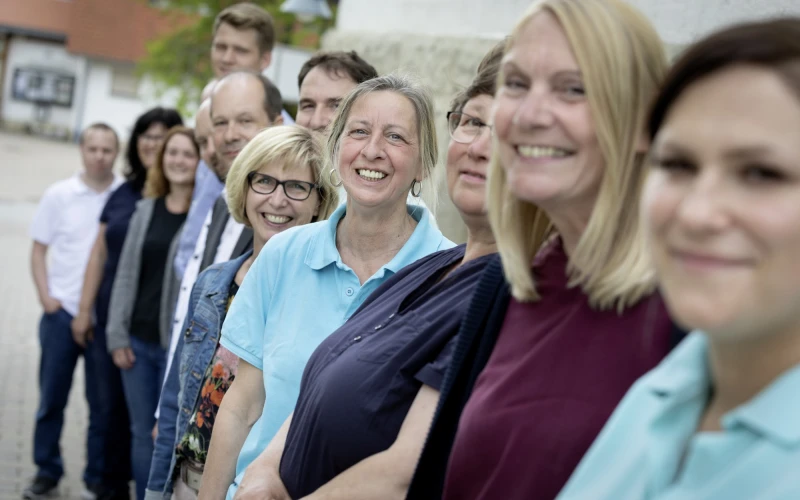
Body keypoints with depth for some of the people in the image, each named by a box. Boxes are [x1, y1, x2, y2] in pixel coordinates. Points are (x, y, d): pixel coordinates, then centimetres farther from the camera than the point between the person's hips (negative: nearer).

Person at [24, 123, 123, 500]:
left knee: (103, 402, 6)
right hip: (62, 311, 1)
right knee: (51, 398, 9)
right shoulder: (59, 195, 1)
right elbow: (38, 250, 7)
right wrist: (46, 297, -4)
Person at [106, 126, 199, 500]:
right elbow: (126, 275, 10)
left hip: (181, 345, -4)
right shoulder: (146, 209, 9)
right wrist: (117, 335, 5)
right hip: (138, 341, 5)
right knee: (141, 435, 11)